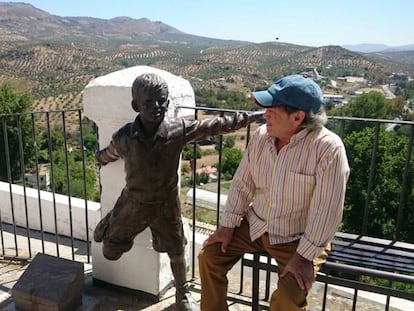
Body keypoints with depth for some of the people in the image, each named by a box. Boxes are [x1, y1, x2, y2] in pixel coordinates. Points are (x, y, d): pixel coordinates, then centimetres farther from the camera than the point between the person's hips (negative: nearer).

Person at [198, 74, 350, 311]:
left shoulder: (328, 148, -24)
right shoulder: (261, 136, -7)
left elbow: (326, 209, -22)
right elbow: (242, 184, 1)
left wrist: (305, 256, -21)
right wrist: (227, 226, -1)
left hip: (301, 237, -5)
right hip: (256, 225, 5)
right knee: (210, 256, -2)